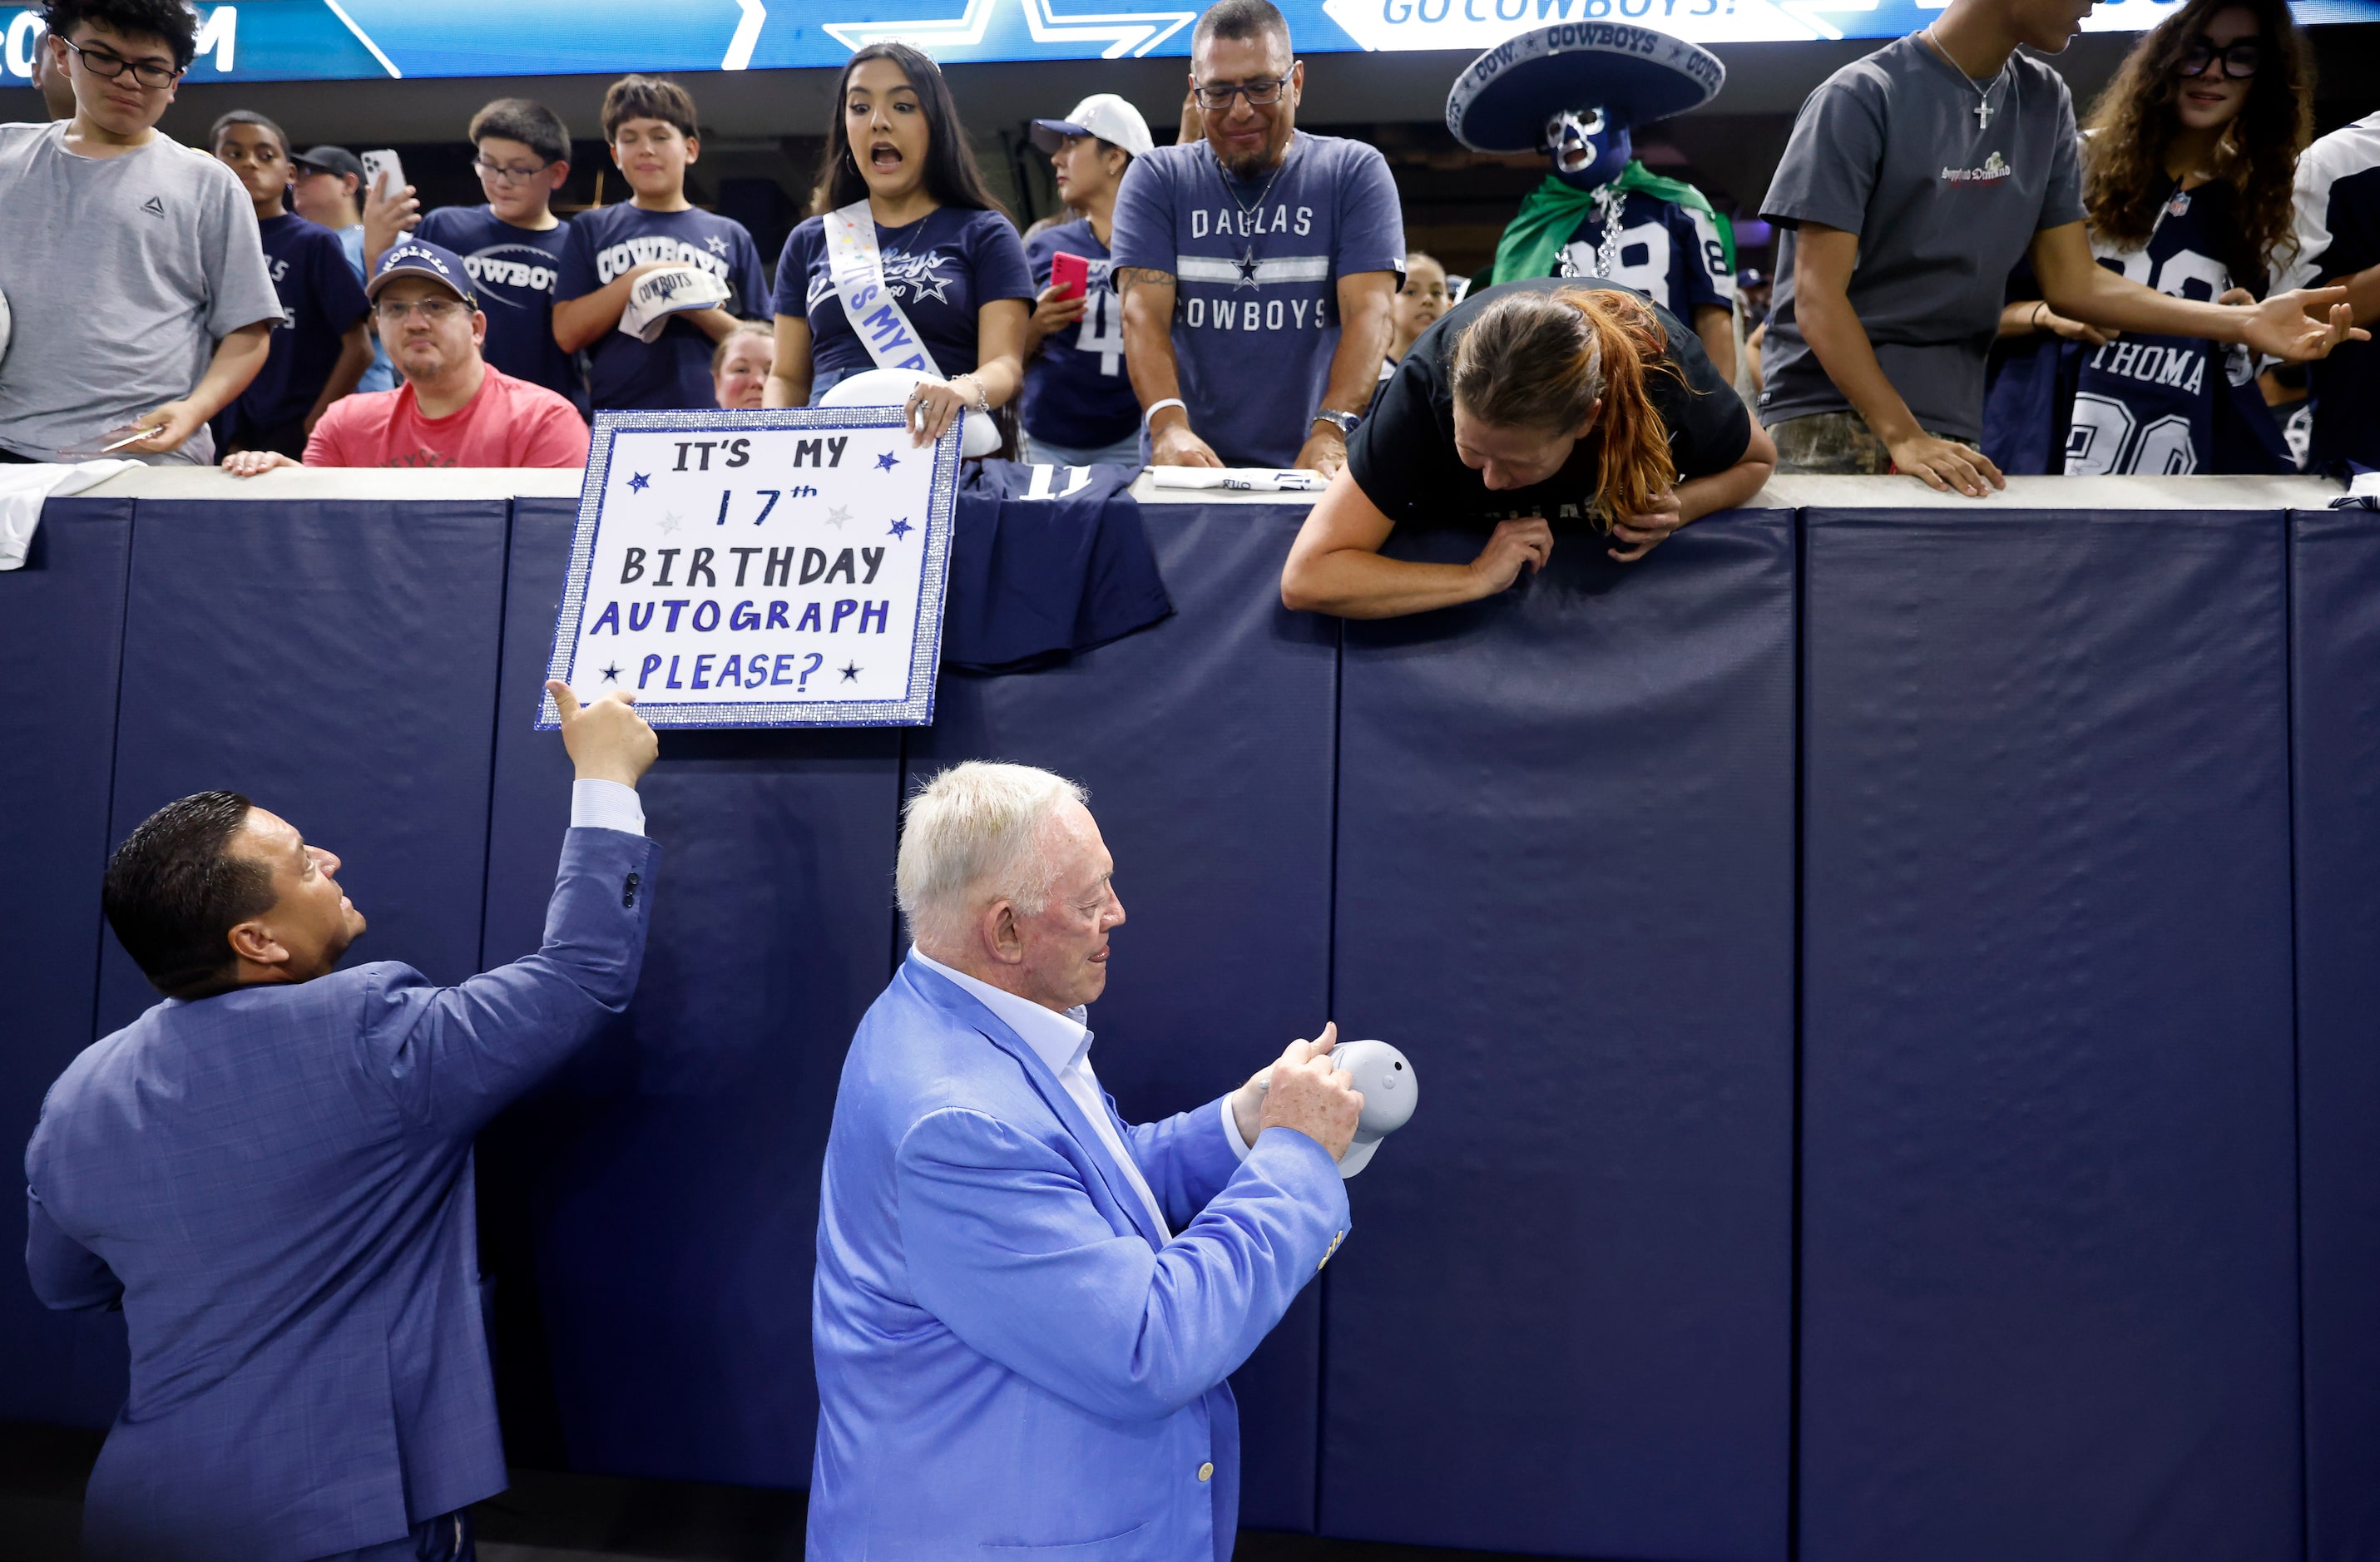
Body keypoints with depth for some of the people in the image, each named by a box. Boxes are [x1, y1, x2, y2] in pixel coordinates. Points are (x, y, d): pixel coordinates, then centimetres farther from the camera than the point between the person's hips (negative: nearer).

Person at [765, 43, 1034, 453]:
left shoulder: (984, 234, 10)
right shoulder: (809, 240, 20)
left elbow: (1004, 365, -2)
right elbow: (788, 377, 20)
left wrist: (964, 391, -25)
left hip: (939, 445, -2)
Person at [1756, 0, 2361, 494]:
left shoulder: (2045, 103, 10)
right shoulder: (1862, 98, -9)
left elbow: (2074, 283, 9)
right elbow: (1818, 298, -14)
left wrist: (2244, 322, -2)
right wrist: (1903, 437, -23)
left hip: (1951, 429, 5)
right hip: (1830, 424, -5)